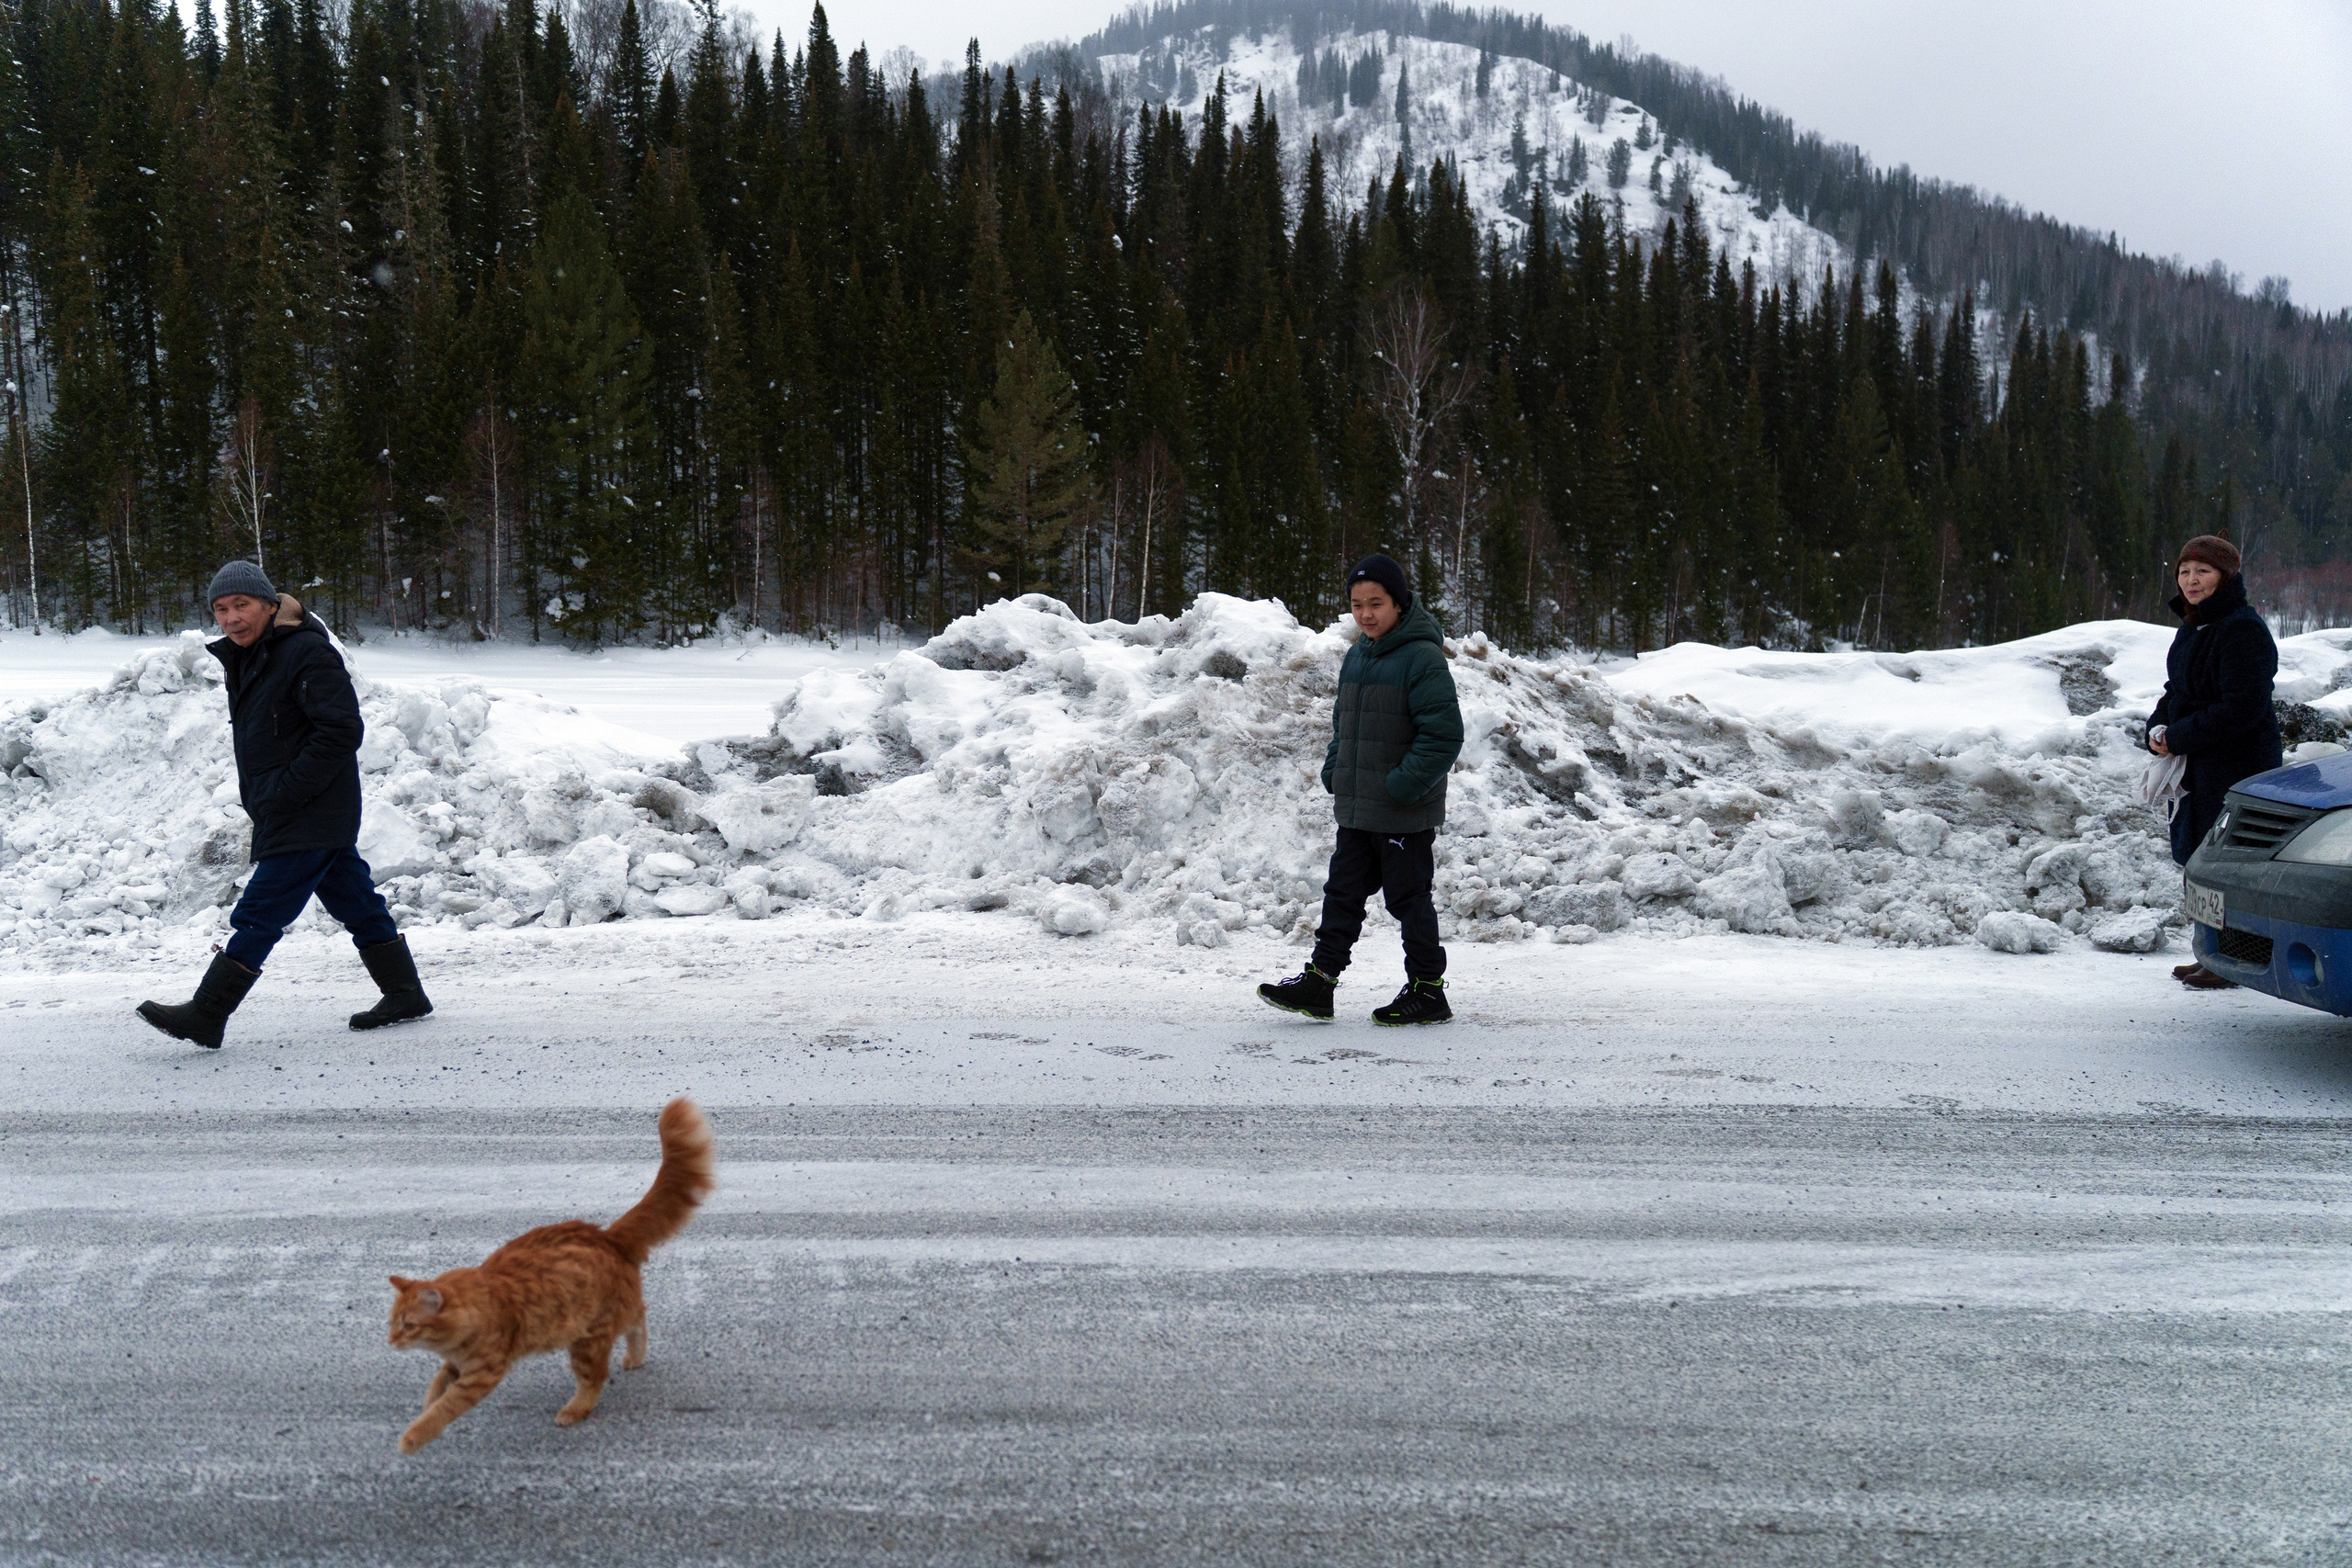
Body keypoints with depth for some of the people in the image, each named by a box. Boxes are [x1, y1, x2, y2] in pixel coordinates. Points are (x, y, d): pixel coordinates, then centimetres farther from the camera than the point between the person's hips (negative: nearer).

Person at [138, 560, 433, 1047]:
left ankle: (204, 1017, -2)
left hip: (308, 819, -10)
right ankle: (405, 993, 22)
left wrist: (285, 792, -21)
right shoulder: (243, 659, 14)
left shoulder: (307, 654, -16)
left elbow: (342, 731, -22)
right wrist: (260, 797, 12)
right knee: (355, 902, 14)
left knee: (259, 913, -7)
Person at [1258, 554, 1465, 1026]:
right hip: (1356, 809, 8)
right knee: (1342, 893, 11)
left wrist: (1403, 786, -21)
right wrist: (1333, 771, 9)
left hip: (1405, 814, -8)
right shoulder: (1357, 657, 11)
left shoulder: (1422, 657, -14)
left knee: (1409, 899, 3)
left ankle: (1428, 991, 15)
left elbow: (1444, 734, -19)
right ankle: (1319, 980, 17)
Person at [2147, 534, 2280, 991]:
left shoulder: (2242, 629, -15)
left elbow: (2242, 709, -21)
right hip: (2197, 767, 9)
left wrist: (2178, 738, -17)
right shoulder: (2192, 627, 14)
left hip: (2238, 770, -9)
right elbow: (2176, 691, 22)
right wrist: (2158, 728, 2)